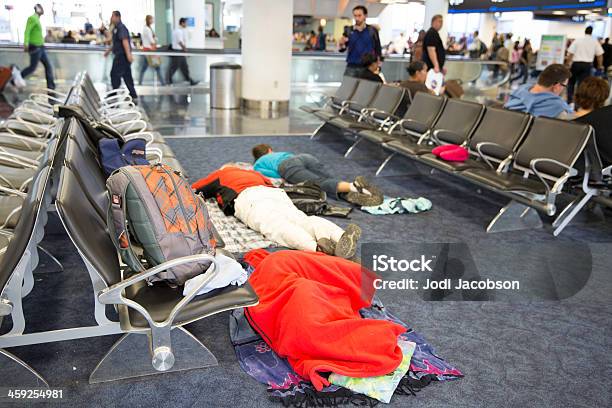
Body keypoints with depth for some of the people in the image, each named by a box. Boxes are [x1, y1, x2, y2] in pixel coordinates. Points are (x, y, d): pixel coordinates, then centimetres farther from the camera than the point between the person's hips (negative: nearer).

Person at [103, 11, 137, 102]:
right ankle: (134, 97, 9)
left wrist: (128, 54, -34)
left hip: (122, 56, -10)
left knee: (115, 74, -5)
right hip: (120, 56, 10)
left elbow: (125, 41, -25)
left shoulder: (121, 28, -12)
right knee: (127, 76, 8)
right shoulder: (116, 28, 19)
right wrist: (109, 50, 33)